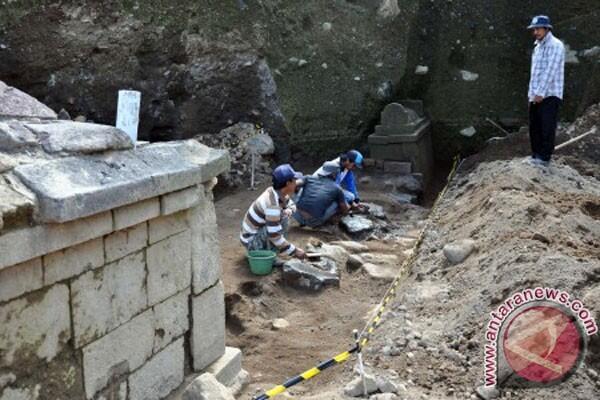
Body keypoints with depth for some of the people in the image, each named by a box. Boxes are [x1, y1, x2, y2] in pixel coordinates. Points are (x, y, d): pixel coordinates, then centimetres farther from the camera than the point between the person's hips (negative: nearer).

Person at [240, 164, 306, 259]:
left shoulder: (279, 193, -4)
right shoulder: (272, 204, -30)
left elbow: (291, 205, 16)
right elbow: (274, 236, -31)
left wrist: (288, 211, -9)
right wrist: (294, 251, -23)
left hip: (259, 230, 9)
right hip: (250, 240, -9)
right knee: (283, 219, -23)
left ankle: (267, 249, 12)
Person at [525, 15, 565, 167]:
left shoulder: (555, 45, -7)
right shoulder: (537, 47, 19)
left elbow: (550, 71, -16)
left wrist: (540, 93, -20)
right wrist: (531, 94, 14)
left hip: (549, 95, -8)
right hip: (536, 96, 8)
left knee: (547, 127, -6)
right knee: (534, 127, 8)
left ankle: (544, 157, -3)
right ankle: (536, 154, 16)